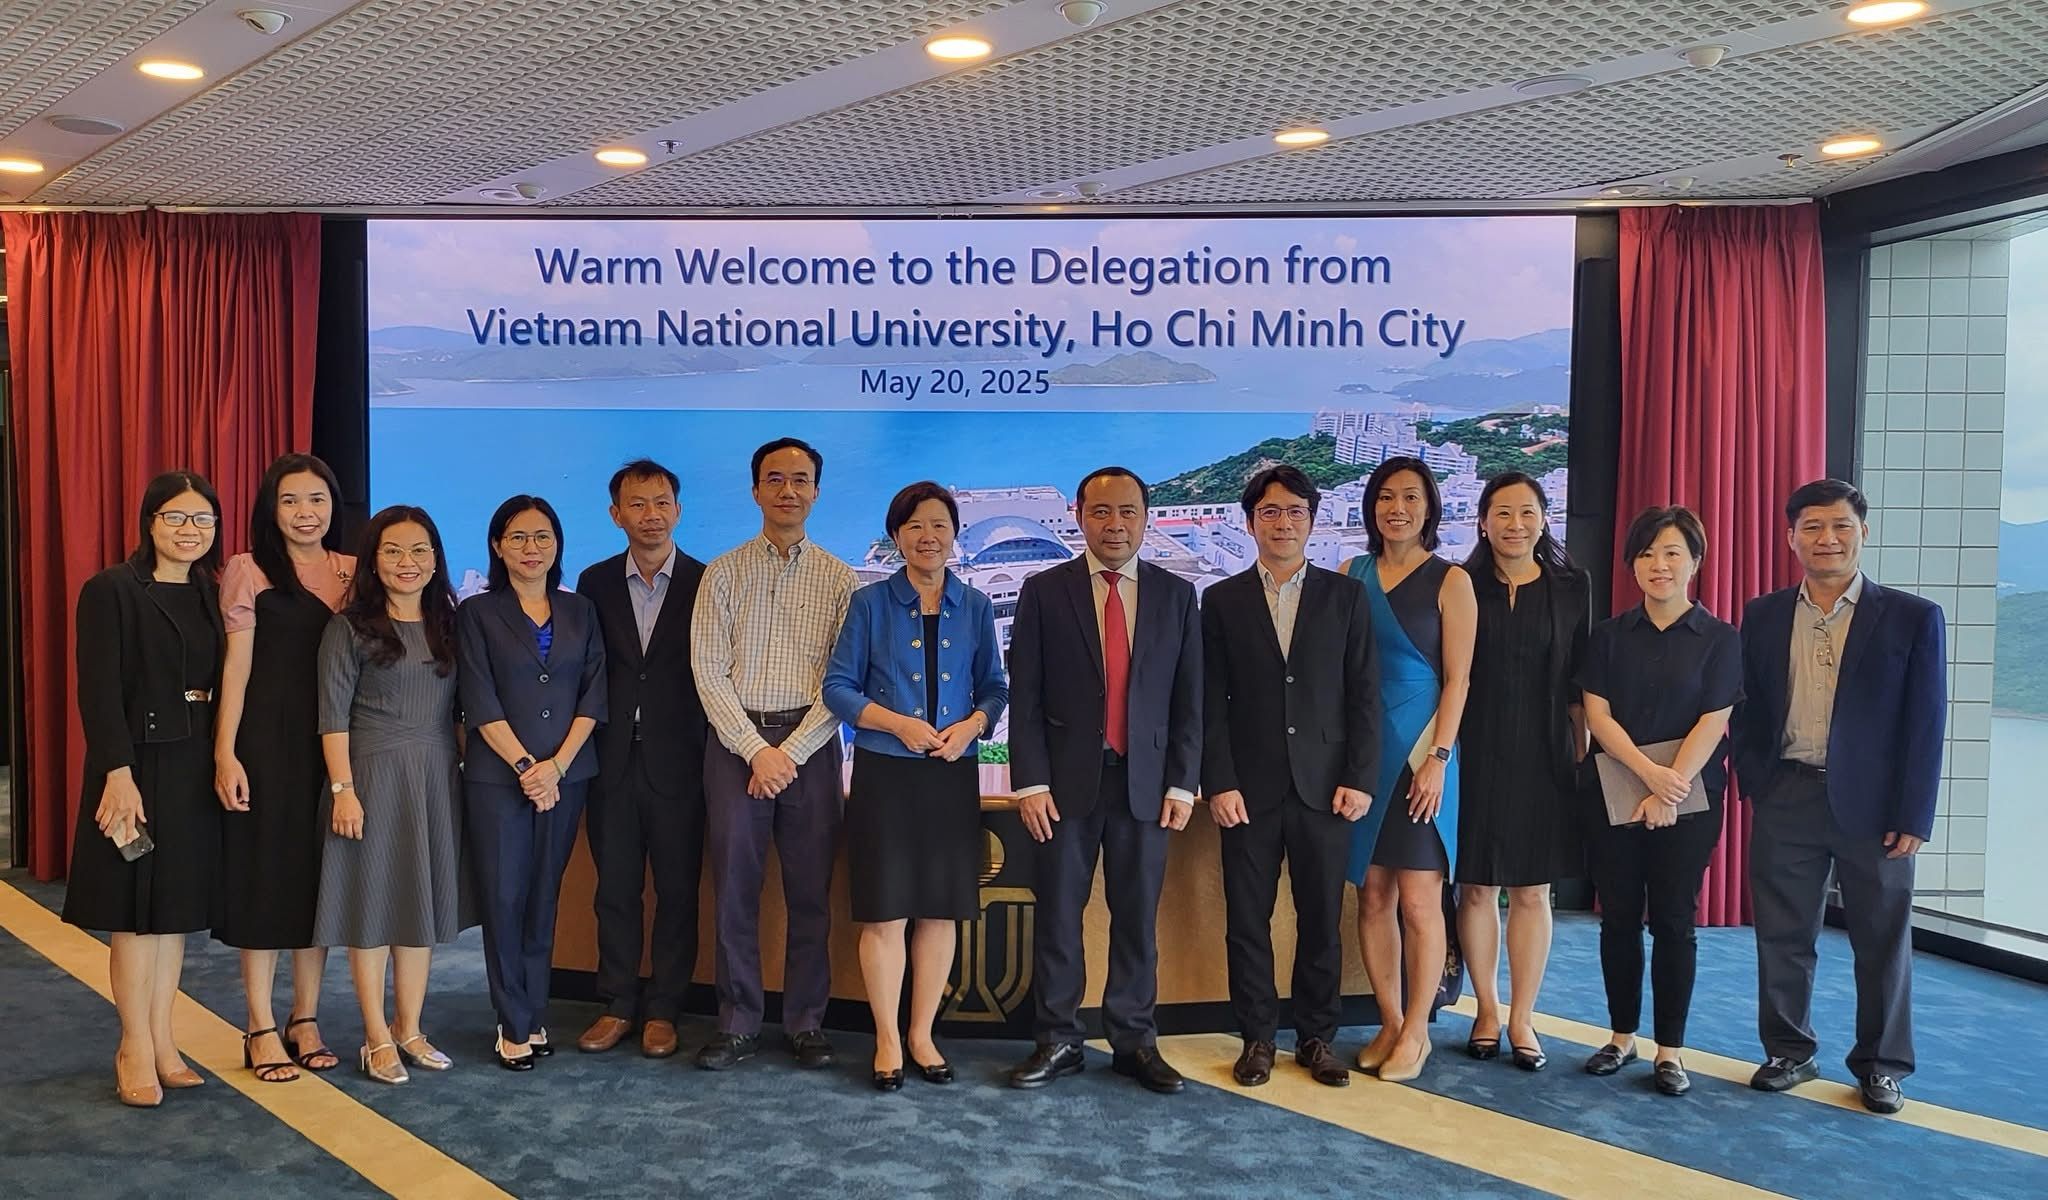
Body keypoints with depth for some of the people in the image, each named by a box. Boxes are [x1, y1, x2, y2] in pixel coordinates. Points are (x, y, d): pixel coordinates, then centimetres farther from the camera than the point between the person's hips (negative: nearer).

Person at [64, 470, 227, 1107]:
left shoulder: (211, 595, 10)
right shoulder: (111, 591, -8)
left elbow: (222, 685, 10)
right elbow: (99, 691, -13)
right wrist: (119, 774, -20)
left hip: (196, 770, 6)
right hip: (138, 766, -6)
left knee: (176, 910, 11)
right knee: (136, 912, 2)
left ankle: (162, 1042, 21)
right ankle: (136, 1049, 14)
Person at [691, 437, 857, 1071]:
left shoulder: (839, 579, 5)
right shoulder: (723, 573, 6)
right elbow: (709, 670, -1)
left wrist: (790, 752, -10)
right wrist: (756, 750, -10)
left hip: (811, 743, 0)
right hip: (736, 741, 0)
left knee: (811, 892, 4)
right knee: (734, 887, 3)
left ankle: (806, 1022, 16)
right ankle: (737, 1025, 13)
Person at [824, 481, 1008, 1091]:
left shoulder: (975, 607, 7)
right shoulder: (870, 603, 1)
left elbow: (995, 687, 10)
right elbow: (838, 686, -1)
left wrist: (970, 726, -11)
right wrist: (900, 724, -15)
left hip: (953, 775, 2)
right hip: (885, 773, -2)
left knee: (940, 910, 7)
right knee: (885, 913, -1)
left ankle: (923, 1034, 21)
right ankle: (887, 1040, 14)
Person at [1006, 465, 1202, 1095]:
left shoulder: (1177, 595, 7)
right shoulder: (1044, 591, 2)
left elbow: (1188, 699, 6)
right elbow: (1025, 696, 0)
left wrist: (1183, 783, -1)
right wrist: (1030, 782, -7)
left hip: (1147, 783, 1)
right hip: (1066, 781, -1)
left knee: (1138, 917, 7)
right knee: (1057, 915, 5)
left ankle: (1135, 1040, 19)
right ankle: (1057, 1040, 17)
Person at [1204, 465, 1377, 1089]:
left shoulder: (1345, 596, 6)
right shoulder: (1222, 601, 5)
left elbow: (1365, 694, 3)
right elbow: (1212, 704, 2)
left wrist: (1360, 778, -4)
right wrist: (1219, 782, -6)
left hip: (1325, 786, 0)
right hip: (1249, 789, 0)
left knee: (1322, 920, 7)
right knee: (1247, 920, 5)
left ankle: (1317, 1037, 21)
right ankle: (1257, 1038, 18)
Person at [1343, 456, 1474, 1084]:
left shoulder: (1450, 581, -1)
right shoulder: (1351, 575, 8)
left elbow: (1457, 680, -4)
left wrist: (1437, 759, -12)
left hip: (1419, 754, -4)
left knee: (1418, 900, -2)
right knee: (1373, 894, 7)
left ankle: (1416, 1031, 11)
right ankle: (1390, 1024, 17)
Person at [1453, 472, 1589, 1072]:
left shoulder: (1571, 587, 5)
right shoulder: (1461, 586, 1)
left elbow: (1578, 678, 6)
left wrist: (1581, 750, 2)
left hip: (1543, 757, 1)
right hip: (1476, 753, -1)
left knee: (1532, 889, 6)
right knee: (1476, 886, 5)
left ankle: (1521, 1019, 17)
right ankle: (1487, 1010, 20)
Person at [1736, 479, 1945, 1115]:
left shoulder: (1911, 617, -1)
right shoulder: (1763, 616, 6)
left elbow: (1925, 724, -4)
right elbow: (1748, 711, 9)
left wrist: (1912, 817, -8)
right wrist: (1756, 787, -2)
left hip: (1873, 805, -2)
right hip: (1785, 800, 2)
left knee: (1882, 940, 9)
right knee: (1782, 936, 9)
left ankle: (1882, 1064, 24)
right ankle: (1789, 1052, 24)